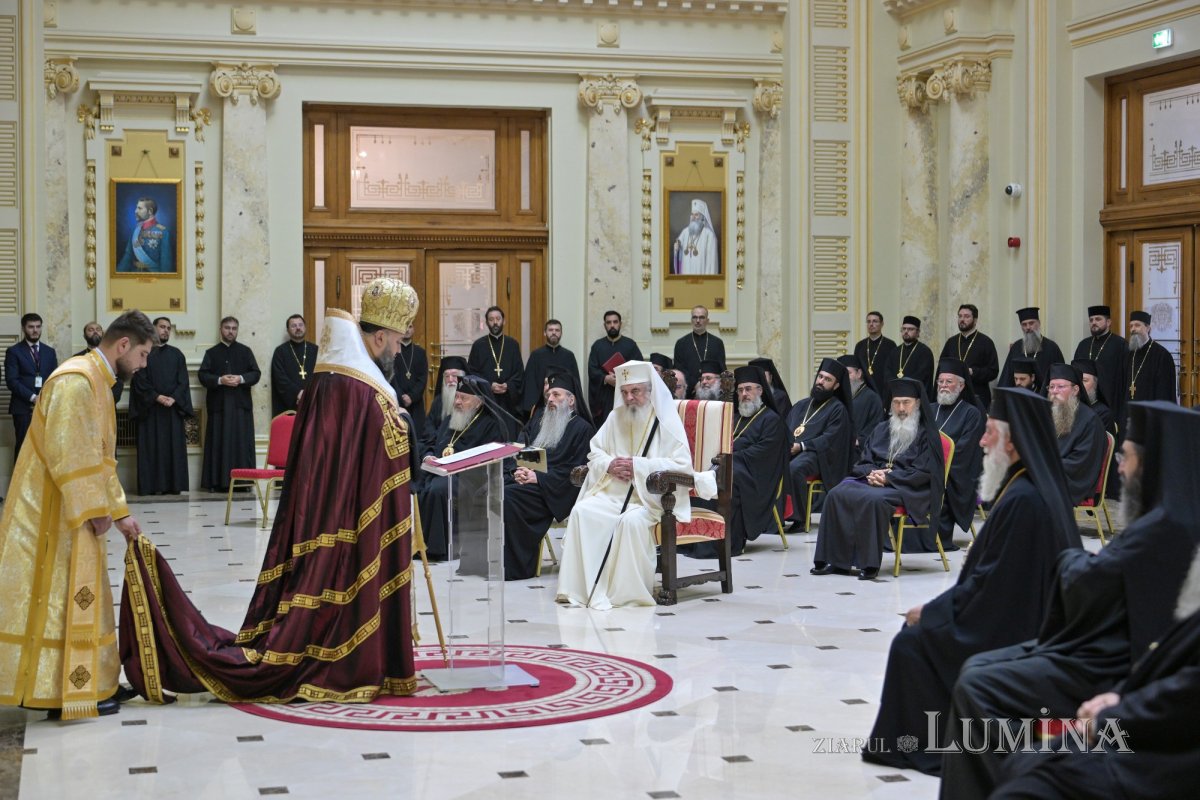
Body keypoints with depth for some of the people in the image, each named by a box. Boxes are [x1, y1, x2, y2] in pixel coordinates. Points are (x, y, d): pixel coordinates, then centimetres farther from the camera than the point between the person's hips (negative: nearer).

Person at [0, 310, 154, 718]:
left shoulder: (98, 382, 15)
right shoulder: (76, 380, -18)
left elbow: (100, 457, 18)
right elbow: (68, 454, -24)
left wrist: (119, 512, 15)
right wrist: (95, 509, -19)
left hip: (74, 515, 10)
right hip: (53, 513, -10)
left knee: (75, 598, 12)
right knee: (59, 597, -4)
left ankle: (81, 684, 18)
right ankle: (62, 692, 2)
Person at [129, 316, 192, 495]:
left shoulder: (176, 354, 14)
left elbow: (183, 381, 6)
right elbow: (140, 381, -4)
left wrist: (173, 398, -11)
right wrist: (157, 397, -15)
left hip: (173, 408, 3)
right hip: (149, 408, -3)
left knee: (173, 447, -1)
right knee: (151, 447, -4)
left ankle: (173, 485, 1)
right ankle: (151, 485, -4)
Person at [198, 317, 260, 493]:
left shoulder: (245, 351, 12)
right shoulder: (211, 353, 11)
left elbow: (256, 373, 5)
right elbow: (202, 375, 1)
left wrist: (241, 379, -13)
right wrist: (219, 380, -15)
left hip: (241, 404, 0)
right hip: (218, 403, 0)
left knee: (242, 442, -3)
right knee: (219, 443, -2)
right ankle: (218, 482, -2)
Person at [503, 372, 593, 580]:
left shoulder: (582, 429, 4)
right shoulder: (539, 421, 24)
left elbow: (575, 471, -6)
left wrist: (539, 477, -15)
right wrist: (518, 471, -6)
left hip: (551, 491, -6)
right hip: (525, 477, 6)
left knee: (507, 495, -32)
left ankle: (516, 567, -25)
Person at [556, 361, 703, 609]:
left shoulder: (666, 420, -2)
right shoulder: (616, 417, 13)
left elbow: (682, 464, -11)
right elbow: (594, 452, 19)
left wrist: (638, 466, -16)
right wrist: (609, 464, -5)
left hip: (651, 497, -5)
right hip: (612, 493, 5)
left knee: (632, 520, -36)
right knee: (581, 512, -23)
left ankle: (628, 591, -24)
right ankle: (580, 587, -22)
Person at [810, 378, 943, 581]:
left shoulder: (925, 434, 2)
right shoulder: (882, 429, 19)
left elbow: (923, 472, -8)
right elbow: (862, 462, 18)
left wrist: (888, 477, -15)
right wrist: (871, 473, -7)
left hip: (908, 489, -6)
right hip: (874, 479, 6)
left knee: (873, 499, -38)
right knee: (836, 494, -21)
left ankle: (869, 564, -31)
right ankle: (835, 559, -24)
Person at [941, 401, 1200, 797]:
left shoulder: (1165, 527, -24)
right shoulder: (1168, 516, 9)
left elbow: (1082, 583, -21)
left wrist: (1073, 560, 1)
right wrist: (1085, 564, -4)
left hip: (1108, 671, -11)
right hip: (1108, 649, 11)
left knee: (976, 689, -14)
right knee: (976, 667, 9)